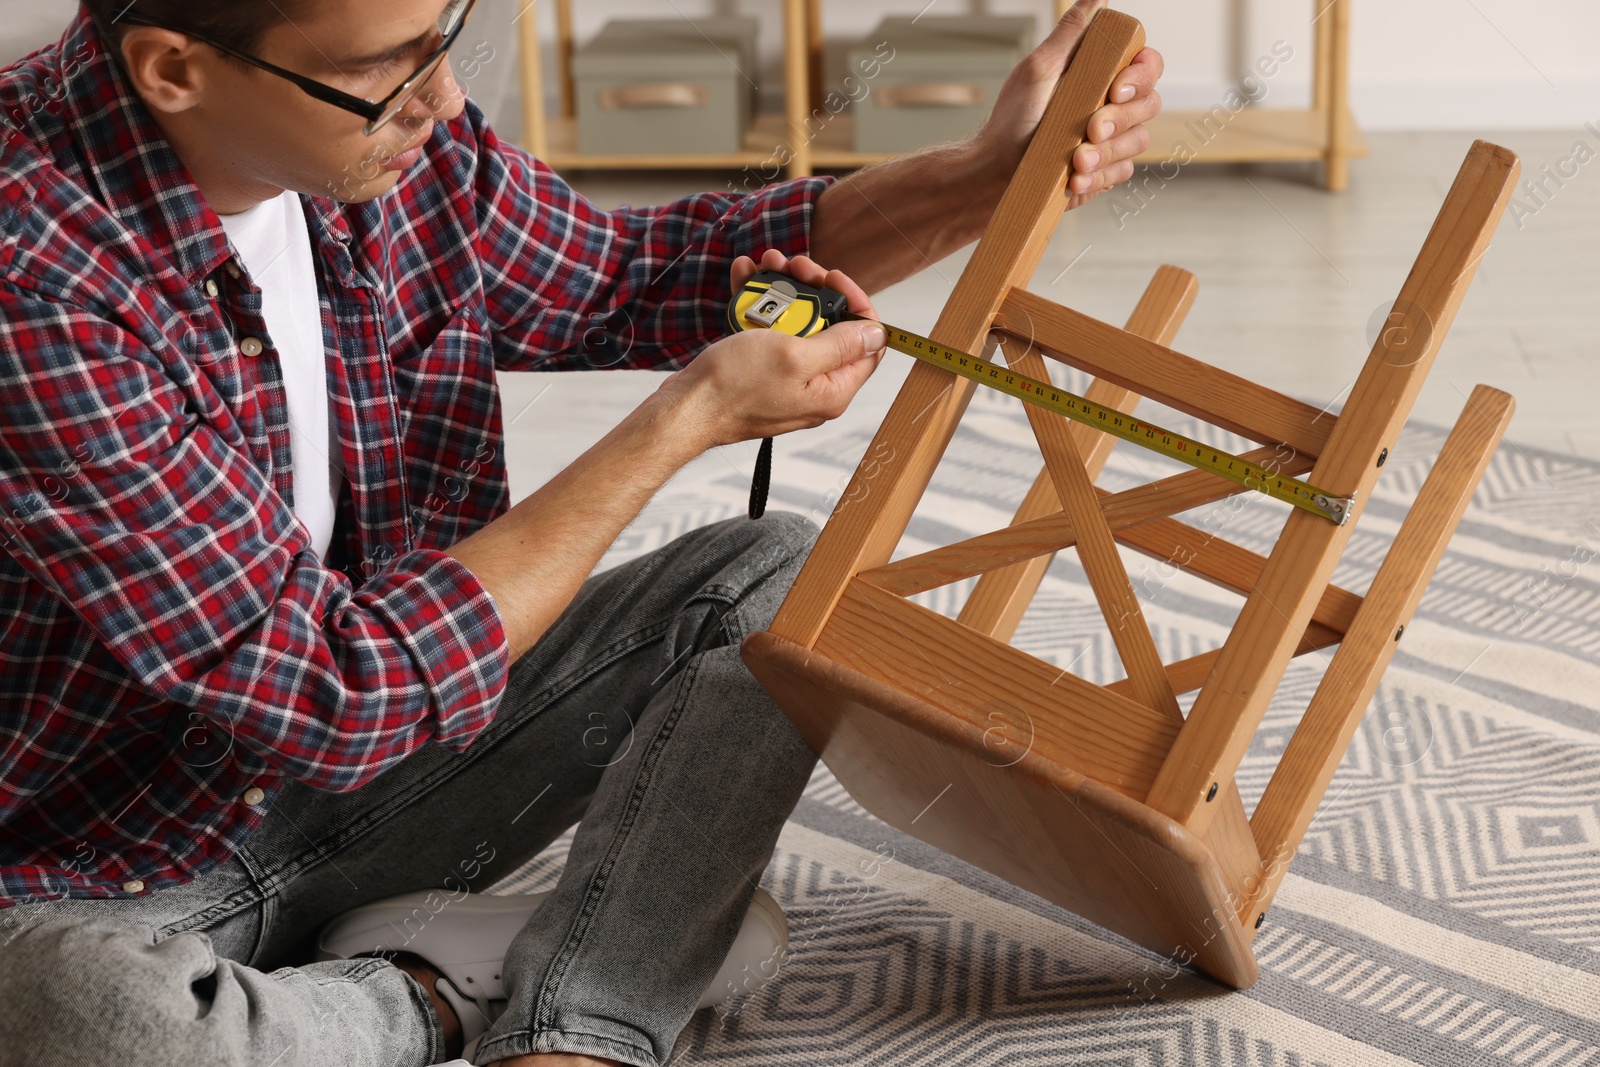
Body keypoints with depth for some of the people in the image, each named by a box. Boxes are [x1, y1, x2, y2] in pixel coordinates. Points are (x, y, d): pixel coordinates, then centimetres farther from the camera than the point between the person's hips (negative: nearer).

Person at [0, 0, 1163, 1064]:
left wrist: (991, 171, -2)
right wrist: (688, 419, -22)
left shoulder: (395, 141, -9)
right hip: (96, 876, -7)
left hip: (359, 768, 7)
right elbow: (341, 696, -29)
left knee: (775, 569, 0)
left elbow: (629, 272, 10)